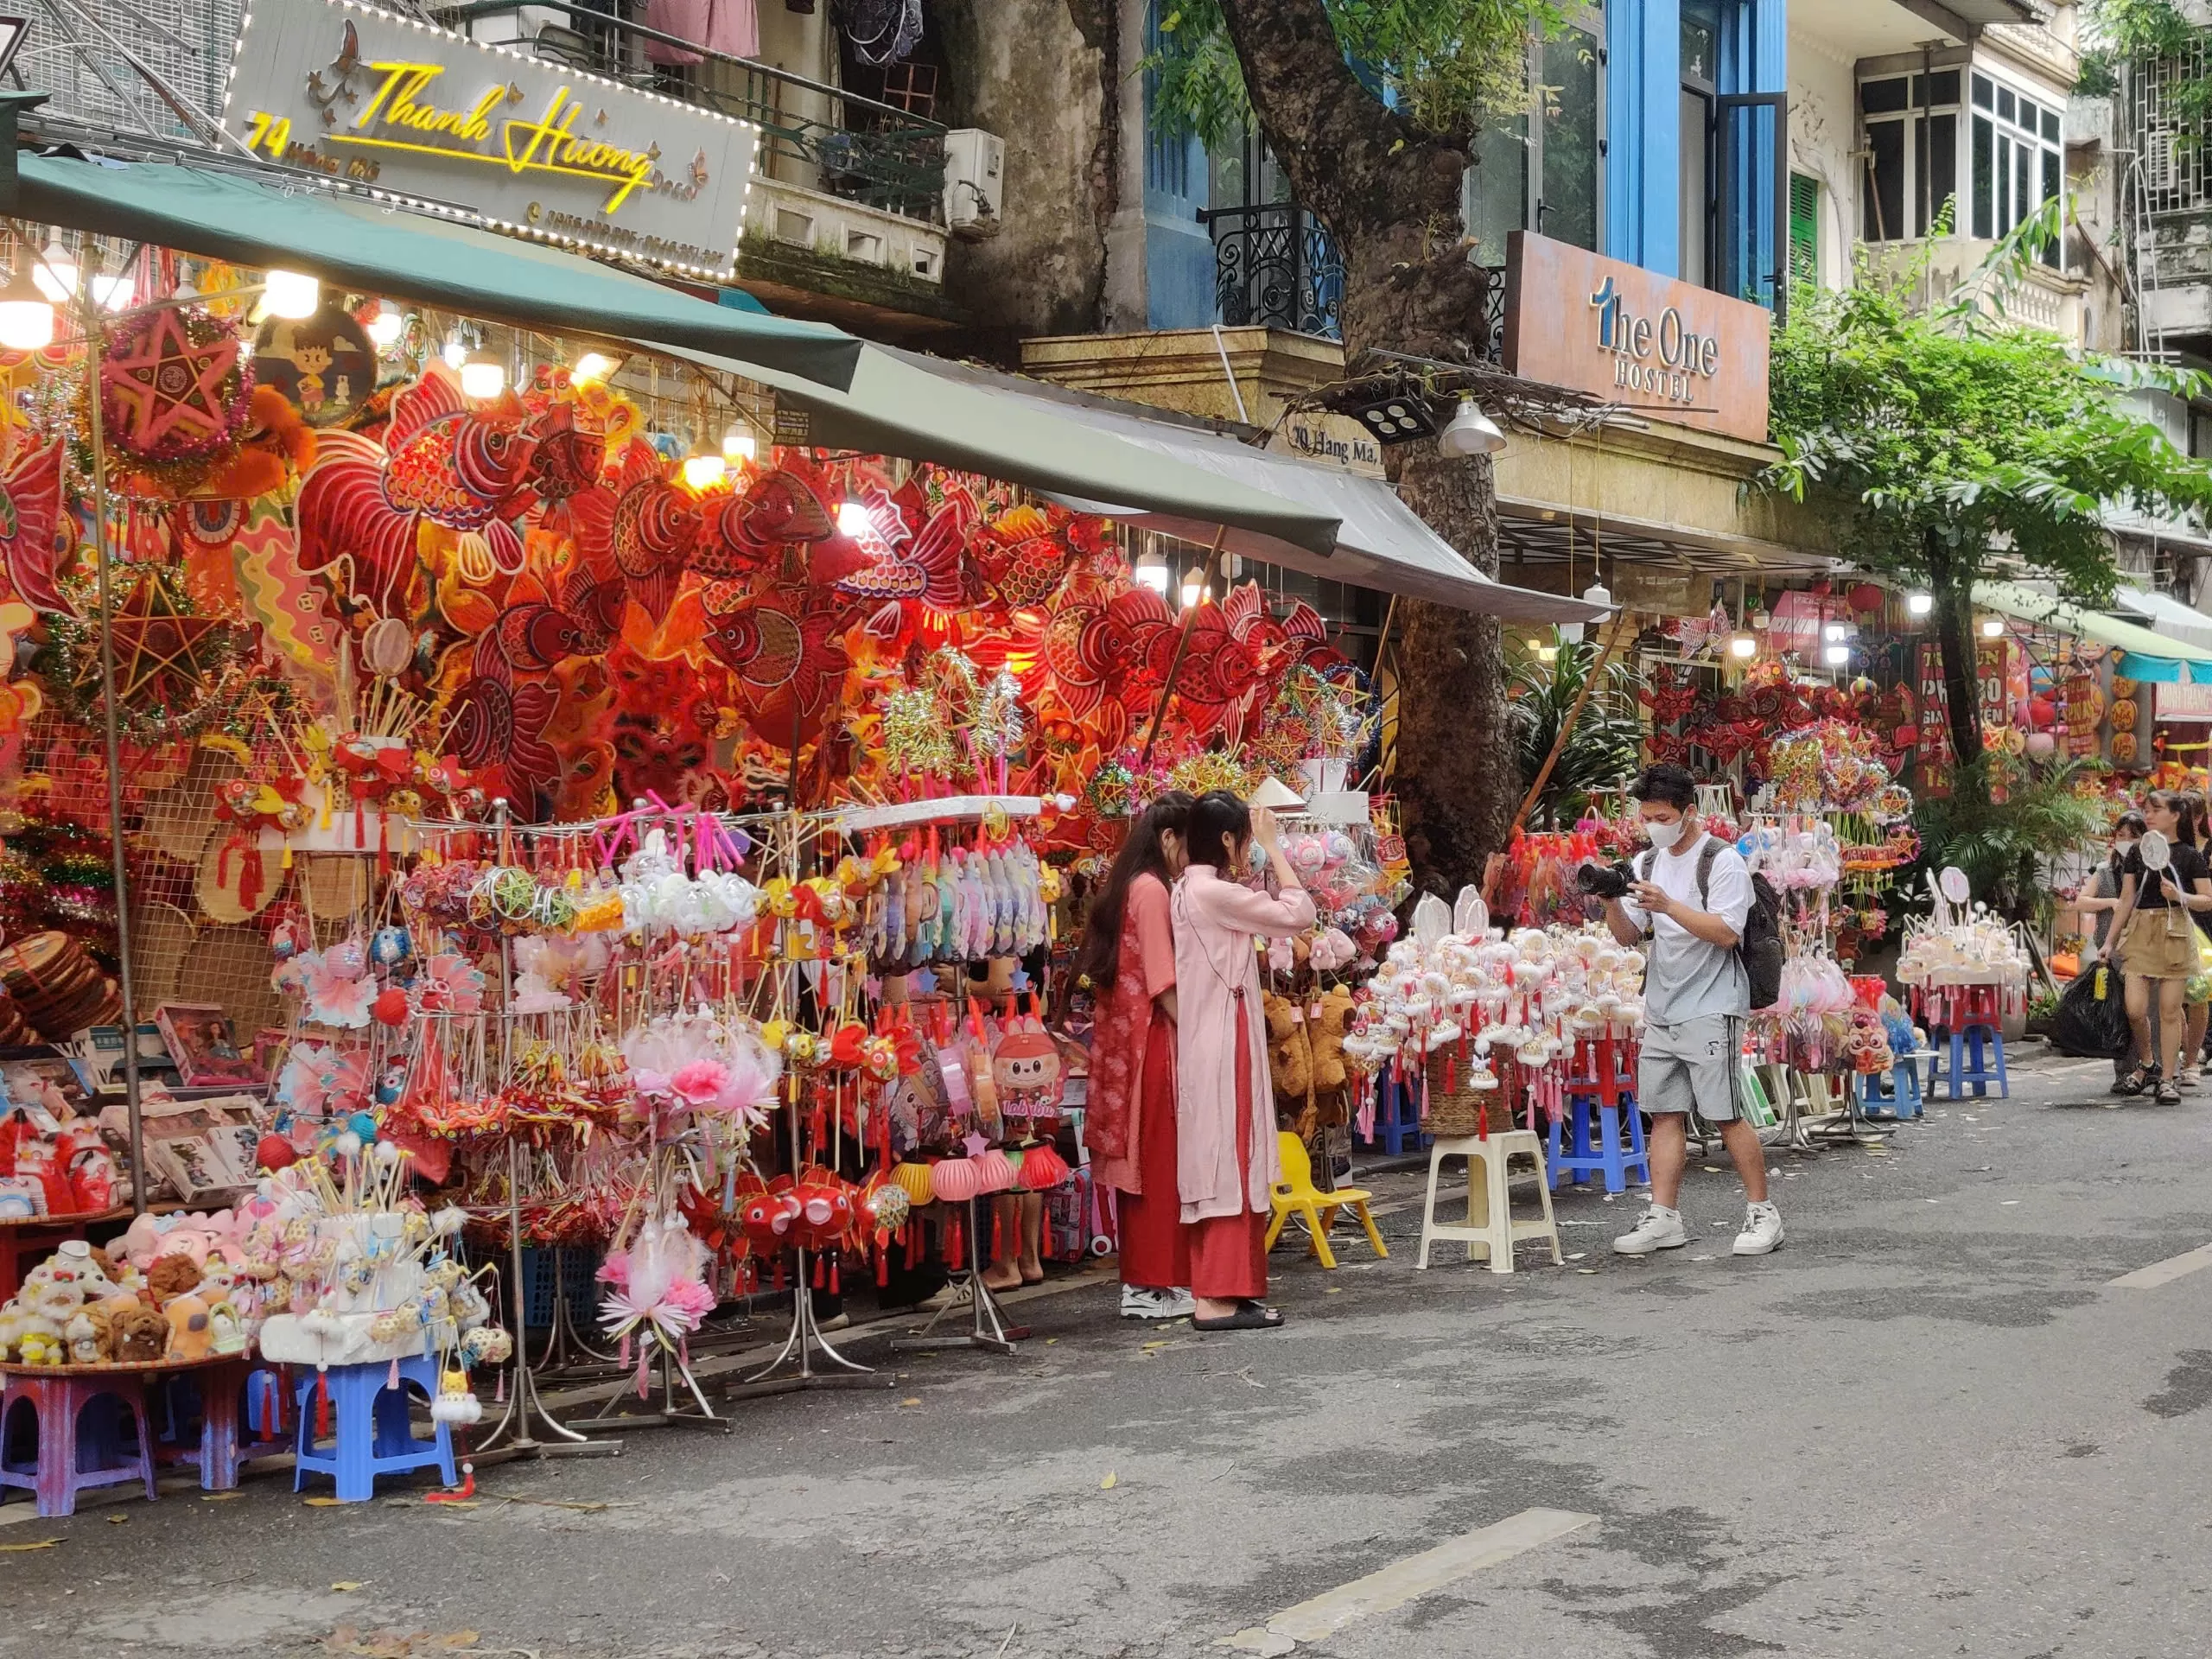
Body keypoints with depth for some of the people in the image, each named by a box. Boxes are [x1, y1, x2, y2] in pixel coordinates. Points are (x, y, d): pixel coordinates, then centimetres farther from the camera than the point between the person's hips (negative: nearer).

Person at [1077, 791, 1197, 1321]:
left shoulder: (1124, 886, 16)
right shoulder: (1152, 889, -12)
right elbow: (1162, 980, -16)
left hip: (1123, 1041, 9)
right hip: (1155, 1039, -9)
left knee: (1139, 1160, 11)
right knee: (1162, 1160, -5)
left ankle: (1139, 1281, 15)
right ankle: (1159, 1284, -2)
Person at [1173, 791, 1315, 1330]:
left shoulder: (1189, 890, 14)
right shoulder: (1214, 891, -16)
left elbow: (1270, 917, 15)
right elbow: (1298, 913, -14)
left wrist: (1265, 852, 14)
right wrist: (1274, 846, -6)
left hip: (1206, 1045, 10)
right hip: (1224, 1043, -10)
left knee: (1217, 1164, 11)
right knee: (1228, 1163, -8)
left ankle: (1216, 1288, 15)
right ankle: (1218, 1297, -8)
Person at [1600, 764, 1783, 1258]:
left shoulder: (1722, 861, -7)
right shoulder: (1647, 864, 14)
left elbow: (1726, 933, -16)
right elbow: (1628, 936, 12)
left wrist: (1668, 905, -24)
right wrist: (1612, 903, -8)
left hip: (1710, 1010, -7)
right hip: (1660, 1011, 7)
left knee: (1726, 1115, -5)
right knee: (1665, 1113, 5)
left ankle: (1762, 1212, 6)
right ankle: (1663, 1218, 7)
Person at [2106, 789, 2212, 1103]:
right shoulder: (2136, 853, 11)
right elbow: (2126, 900, 13)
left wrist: (2179, 895, -15)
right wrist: (2109, 941, 9)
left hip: (2175, 932, -2)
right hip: (2140, 932, 3)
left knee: (2169, 1010, -3)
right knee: (2135, 1009, -7)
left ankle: (2167, 1078, 6)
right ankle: (2147, 1064, 18)